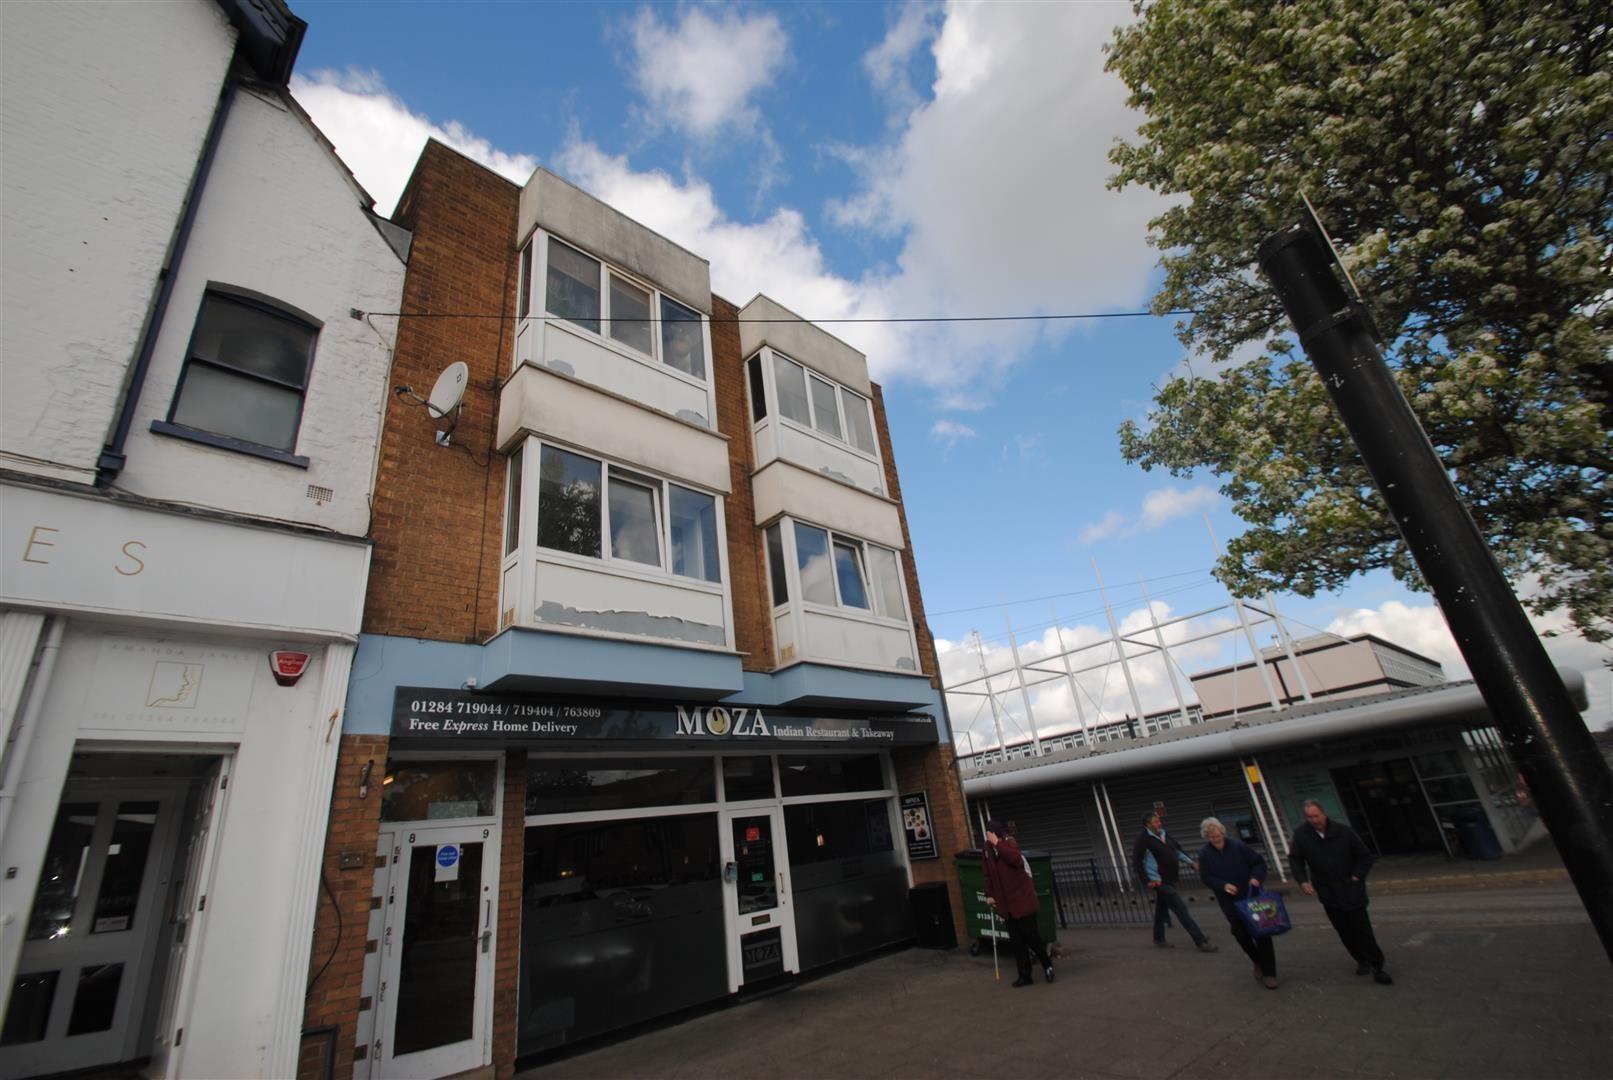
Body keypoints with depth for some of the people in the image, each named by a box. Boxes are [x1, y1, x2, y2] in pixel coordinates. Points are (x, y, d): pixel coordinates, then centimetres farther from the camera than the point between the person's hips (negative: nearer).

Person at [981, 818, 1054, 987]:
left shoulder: (1010, 842, -13)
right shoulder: (987, 850, 3)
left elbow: (1016, 859, -34)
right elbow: (988, 875, 13)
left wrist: (997, 843, -33)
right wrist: (989, 894, 6)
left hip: (1021, 898, -5)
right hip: (1004, 903, 5)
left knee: (1030, 934, 1)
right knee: (1016, 941, 7)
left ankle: (1047, 964, 25)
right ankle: (1025, 975, 17)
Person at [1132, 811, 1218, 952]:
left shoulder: (1163, 834, 8)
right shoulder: (1144, 840, -17)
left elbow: (1177, 849, 21)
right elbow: (1137, 861, -17)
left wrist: (1191, 862, 11)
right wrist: (1148, 881, -19)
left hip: (1171, 880, 8)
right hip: (1161, 882, -8)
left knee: (1162, 909, 19)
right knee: (1181, 909, -8)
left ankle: (1159, 939, 33)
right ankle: (1200, 942, -4)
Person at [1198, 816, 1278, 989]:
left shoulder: (1238, 846, -9)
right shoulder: (1204, 854, -7)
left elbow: (1259, 862, -1)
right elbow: (1206, 878, -5)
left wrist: (1256, 877, -17)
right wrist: (1223, 885, -19)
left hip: (1252, 896, -1)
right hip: (1230, 902, 1)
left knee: (1261, 932, 1)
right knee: (1241, 934, 4)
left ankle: (1268, 973, 15)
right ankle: (1258, 961, 32)